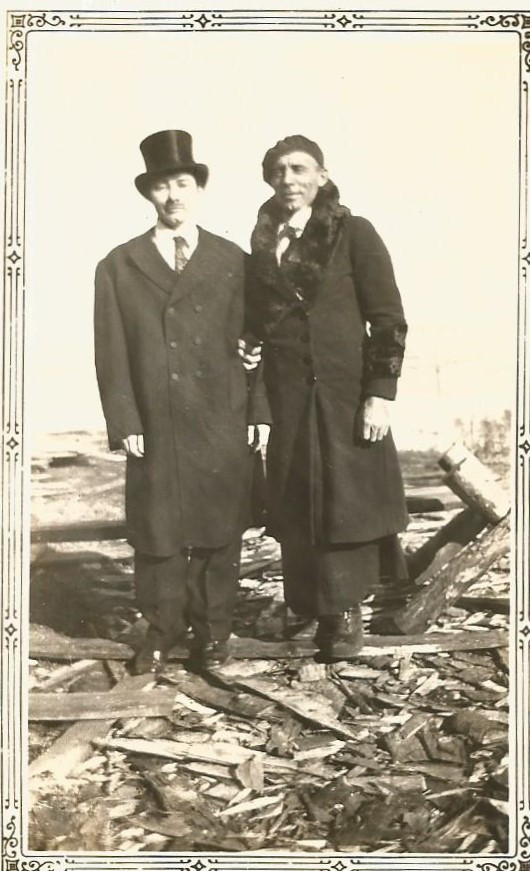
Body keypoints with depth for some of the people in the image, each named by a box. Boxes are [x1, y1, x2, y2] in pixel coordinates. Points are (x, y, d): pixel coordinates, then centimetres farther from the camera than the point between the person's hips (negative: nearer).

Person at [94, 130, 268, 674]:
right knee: (157, 532, 6)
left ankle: (211, 632, 20)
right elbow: (112, 354, 2)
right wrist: (124, 423, -5)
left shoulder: (233, 262, 8)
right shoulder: (118, 267, 7)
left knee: (219, 533, 5)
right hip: (155, 429, 0)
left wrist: (260, 412, -1)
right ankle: (162, 631, 22)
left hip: (224, 427, 0)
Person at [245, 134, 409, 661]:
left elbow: (388, 319, -6)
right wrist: (250, 344, -1)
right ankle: (304, 604, 23)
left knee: (345, 498, 1)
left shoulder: (353, 234, -2)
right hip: (285, 395, 4)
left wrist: (381, 393, -12)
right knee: (294, 502, 8)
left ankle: (344, 614, 16)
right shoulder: (262, 243, 12)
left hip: (342, 391, -4)